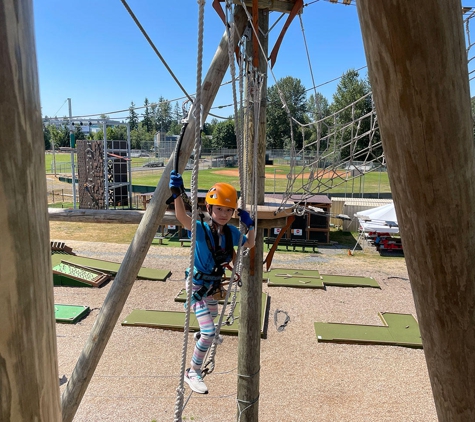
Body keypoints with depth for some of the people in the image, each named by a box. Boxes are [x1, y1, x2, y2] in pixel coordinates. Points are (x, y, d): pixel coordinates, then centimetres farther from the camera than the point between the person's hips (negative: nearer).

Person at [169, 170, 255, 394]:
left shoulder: (231, 232, -8)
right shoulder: (201, 229, -26)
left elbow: (250, 245, 8)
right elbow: (182, 217, -46)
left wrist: (250, 225, -9)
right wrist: (176, 193, -61)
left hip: (213, 285, 7)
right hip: (197, 285, -7)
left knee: (212, 315, 34)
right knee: (209, 332, -16)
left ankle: (202, 334, 68)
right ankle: (192, 373, 4)